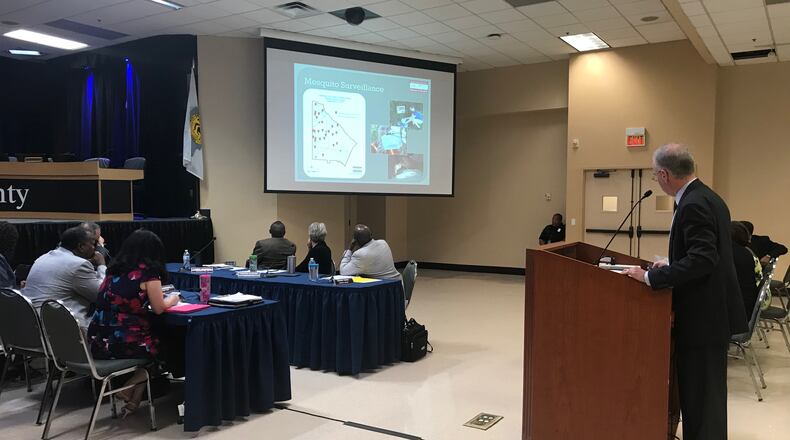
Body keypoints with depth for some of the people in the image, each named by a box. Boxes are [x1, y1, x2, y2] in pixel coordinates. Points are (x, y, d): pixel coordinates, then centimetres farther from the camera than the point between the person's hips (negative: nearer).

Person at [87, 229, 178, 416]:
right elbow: (159, 308, -4)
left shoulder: (114, 270, 11)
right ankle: (130, 388, 12)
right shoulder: (147, 272, -9)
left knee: (152, 335, 29)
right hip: (123, 343, -7)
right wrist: (172, 299, 17)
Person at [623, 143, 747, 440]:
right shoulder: (706, 197, 12)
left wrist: (651, 277, -24)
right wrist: (671, 266, 15)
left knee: (701, 396, 0)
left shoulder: (693, 204, -20)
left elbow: (703, 259, -28)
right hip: (712, 311, 10)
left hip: (703, 316, -10)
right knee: (704, 394, 20)